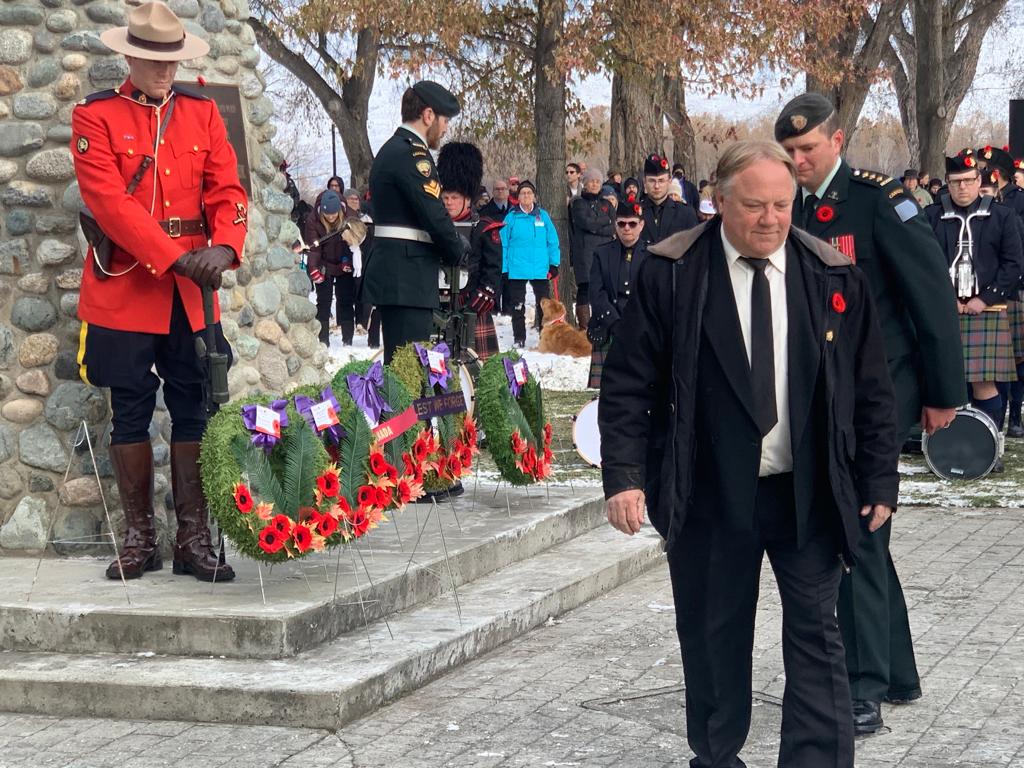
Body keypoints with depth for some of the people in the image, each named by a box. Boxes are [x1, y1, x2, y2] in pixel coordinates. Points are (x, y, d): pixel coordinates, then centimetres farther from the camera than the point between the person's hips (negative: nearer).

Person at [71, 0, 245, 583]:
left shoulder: (203, 112, 9)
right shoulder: (95, 117, -2)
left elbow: (227, 188, 3)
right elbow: (109, 201, -13)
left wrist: (223, 248, -18)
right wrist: (175, 258, -21)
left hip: (193, 293, 3)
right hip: (123, 289, -3)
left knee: (194, 412, 4)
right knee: (131, 413, 5)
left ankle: (194, 539, 10)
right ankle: (140, 538, 14)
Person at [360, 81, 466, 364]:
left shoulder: (390, 150, 19)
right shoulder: (413, 154, -13)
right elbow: (434, 214, -17)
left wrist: (449, 250, 13)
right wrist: (457, 253, 0)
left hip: (394, 275, 11)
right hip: (408, 279, -11)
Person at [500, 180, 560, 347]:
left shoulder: (543, 216, 2)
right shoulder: (511, 217, -1)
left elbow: (552, 241, 6)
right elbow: (504, 244, 1)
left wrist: (554, 264, 1)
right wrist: (504, 269, -3)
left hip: (540, 269, 1)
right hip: (517, 269, -1)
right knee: (517, 306, 7)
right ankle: (519, 339, 17)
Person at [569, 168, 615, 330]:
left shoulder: (606, 204, 18)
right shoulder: (578, 203, 7)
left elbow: (615, 228, 7)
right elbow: (585, 222, -9)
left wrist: (595, 227, -6)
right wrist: (605, 221, 1)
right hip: (585, 253, -3)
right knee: (585, 289, -6)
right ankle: (584, 328, -4)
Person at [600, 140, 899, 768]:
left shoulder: (835, 277, 1)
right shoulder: (671, 273, -5)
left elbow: (872, 390, 6)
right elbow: (629, 383, -3)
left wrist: (880, 481, 4)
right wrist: (624, 475, -11)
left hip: (811, 497, 1)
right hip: (709, 497, 0)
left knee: (816, 639, 1)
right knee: (713, 639, 12)